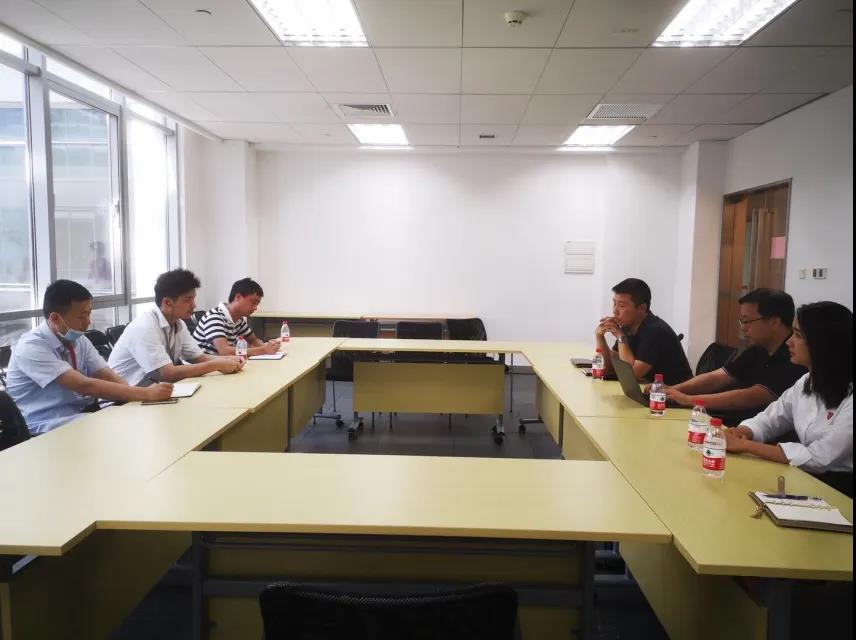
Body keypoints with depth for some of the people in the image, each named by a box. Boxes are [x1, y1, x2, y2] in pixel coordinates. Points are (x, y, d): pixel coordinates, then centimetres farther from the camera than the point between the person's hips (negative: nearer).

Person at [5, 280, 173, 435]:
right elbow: (84, 386, -25)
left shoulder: (79, 340, 5)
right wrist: (146, 394, -28)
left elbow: (108, 377, -3)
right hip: (54, 429, -7)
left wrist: (140, 399, -22)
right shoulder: (31, 348, -17)